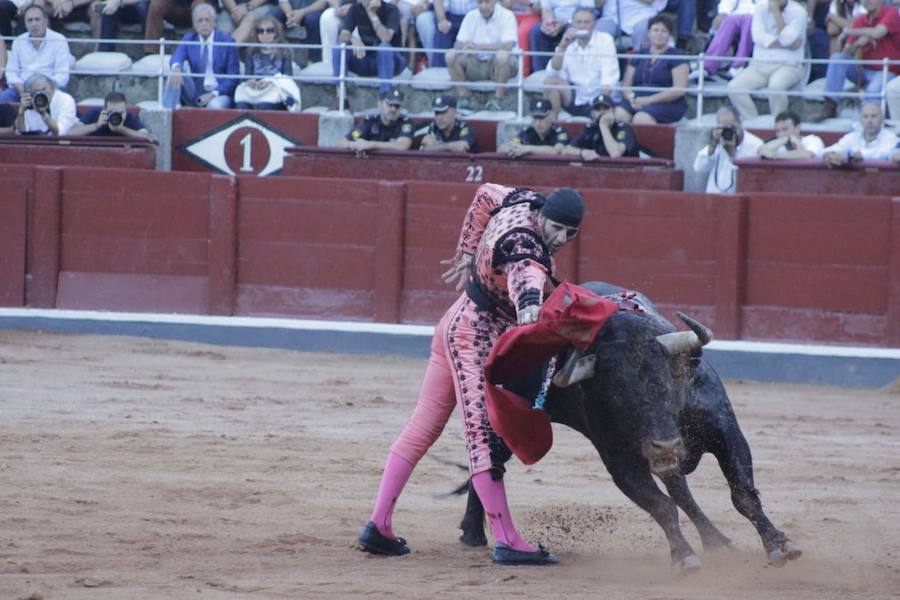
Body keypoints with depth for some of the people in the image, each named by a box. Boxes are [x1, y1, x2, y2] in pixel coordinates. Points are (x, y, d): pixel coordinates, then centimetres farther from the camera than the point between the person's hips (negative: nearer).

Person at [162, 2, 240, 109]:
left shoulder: (227, 41, -2)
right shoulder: (188, 40, 7)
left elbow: (233, 76, -5)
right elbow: (177, 57, -14)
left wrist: (213, 94, -18)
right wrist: (176, 68, -40)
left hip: (219, 93, -4)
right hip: (195, 93, 4)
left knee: (214, 105, -38)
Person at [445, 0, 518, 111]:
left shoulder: (507, 16, -9)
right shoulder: (471, 16, 3)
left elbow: (508, 45, -23)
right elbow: (458, 45, -2)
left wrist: (479, 46, -30)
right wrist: (466, 46, -28)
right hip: (476, 62, 4)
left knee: (502, 55, -37)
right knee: (451, 55, -20)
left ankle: (497, 100, -27)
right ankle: (464, 99, -16)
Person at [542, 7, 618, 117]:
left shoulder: (605, 40, -5)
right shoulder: (568, 43, 3)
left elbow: (610, 75, -14)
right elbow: (552, 73, -8)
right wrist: (562, 47, -19)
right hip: (575, 99, 3)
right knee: (550, 81, -21)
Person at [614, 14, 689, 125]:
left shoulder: (676, 57, 6)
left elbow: (679, 89, -6)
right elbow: (626, 86, 18)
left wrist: (650, 99, -14)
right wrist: (631, 97, -7)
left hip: (667, 105, -4)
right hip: (637, 101, 4)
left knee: (641, 118, -38)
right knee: (618, 114, -31)